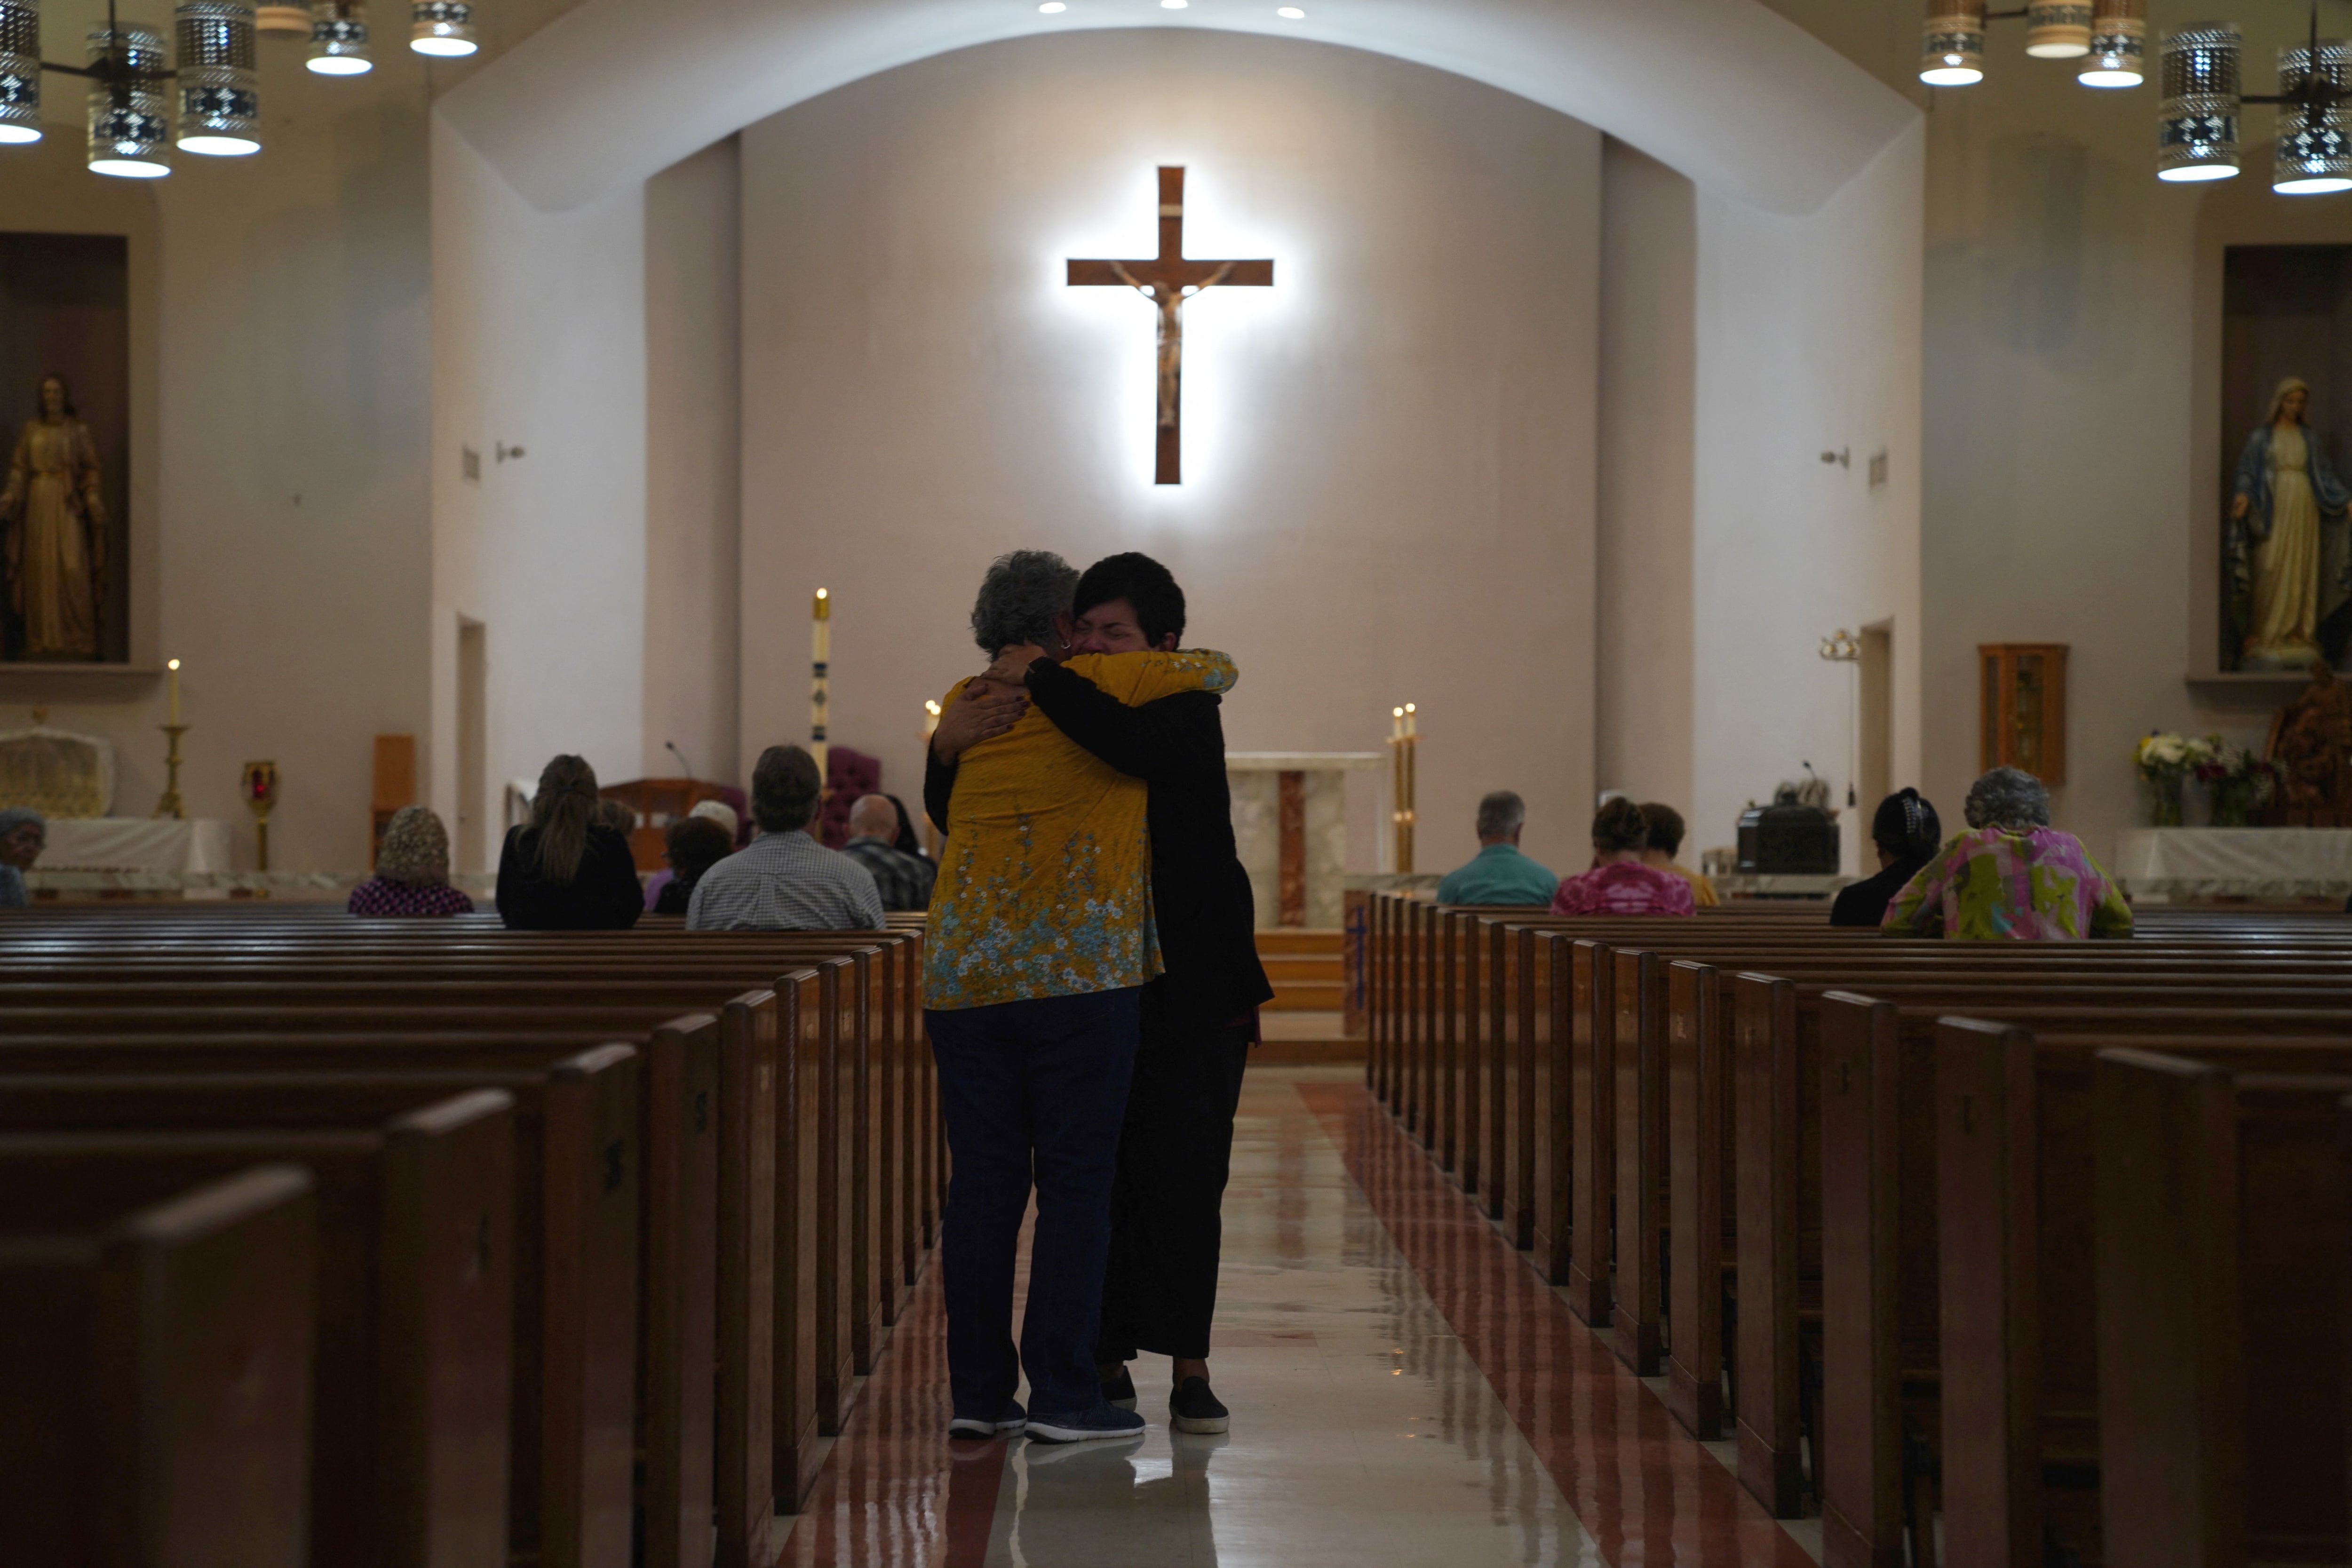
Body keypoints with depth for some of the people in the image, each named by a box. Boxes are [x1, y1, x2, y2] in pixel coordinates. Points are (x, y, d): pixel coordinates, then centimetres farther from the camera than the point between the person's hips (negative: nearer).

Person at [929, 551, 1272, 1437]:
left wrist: (1040, 677, -23)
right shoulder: (1061, 721, 6)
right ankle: (1107, 1364, 9)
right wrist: (947, 748, -12)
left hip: (1192, 996, -3)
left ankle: (1190, 1371, 4)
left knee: (1184, 1181, -3)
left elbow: (1139, 748, -32)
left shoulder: (1188, 709, -7)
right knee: (1099, 1184, 2)